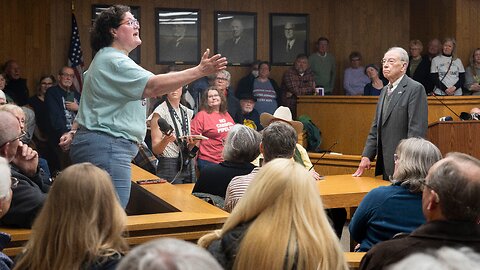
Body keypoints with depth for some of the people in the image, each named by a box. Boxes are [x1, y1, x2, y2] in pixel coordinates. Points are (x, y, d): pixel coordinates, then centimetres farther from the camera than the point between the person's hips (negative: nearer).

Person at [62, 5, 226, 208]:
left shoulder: (104, 59, 23)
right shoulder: (115, 61, -15)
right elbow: (153, 86, -27)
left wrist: (74, 132, 27)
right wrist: (200, 71, -30)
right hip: (108, 147, -12)